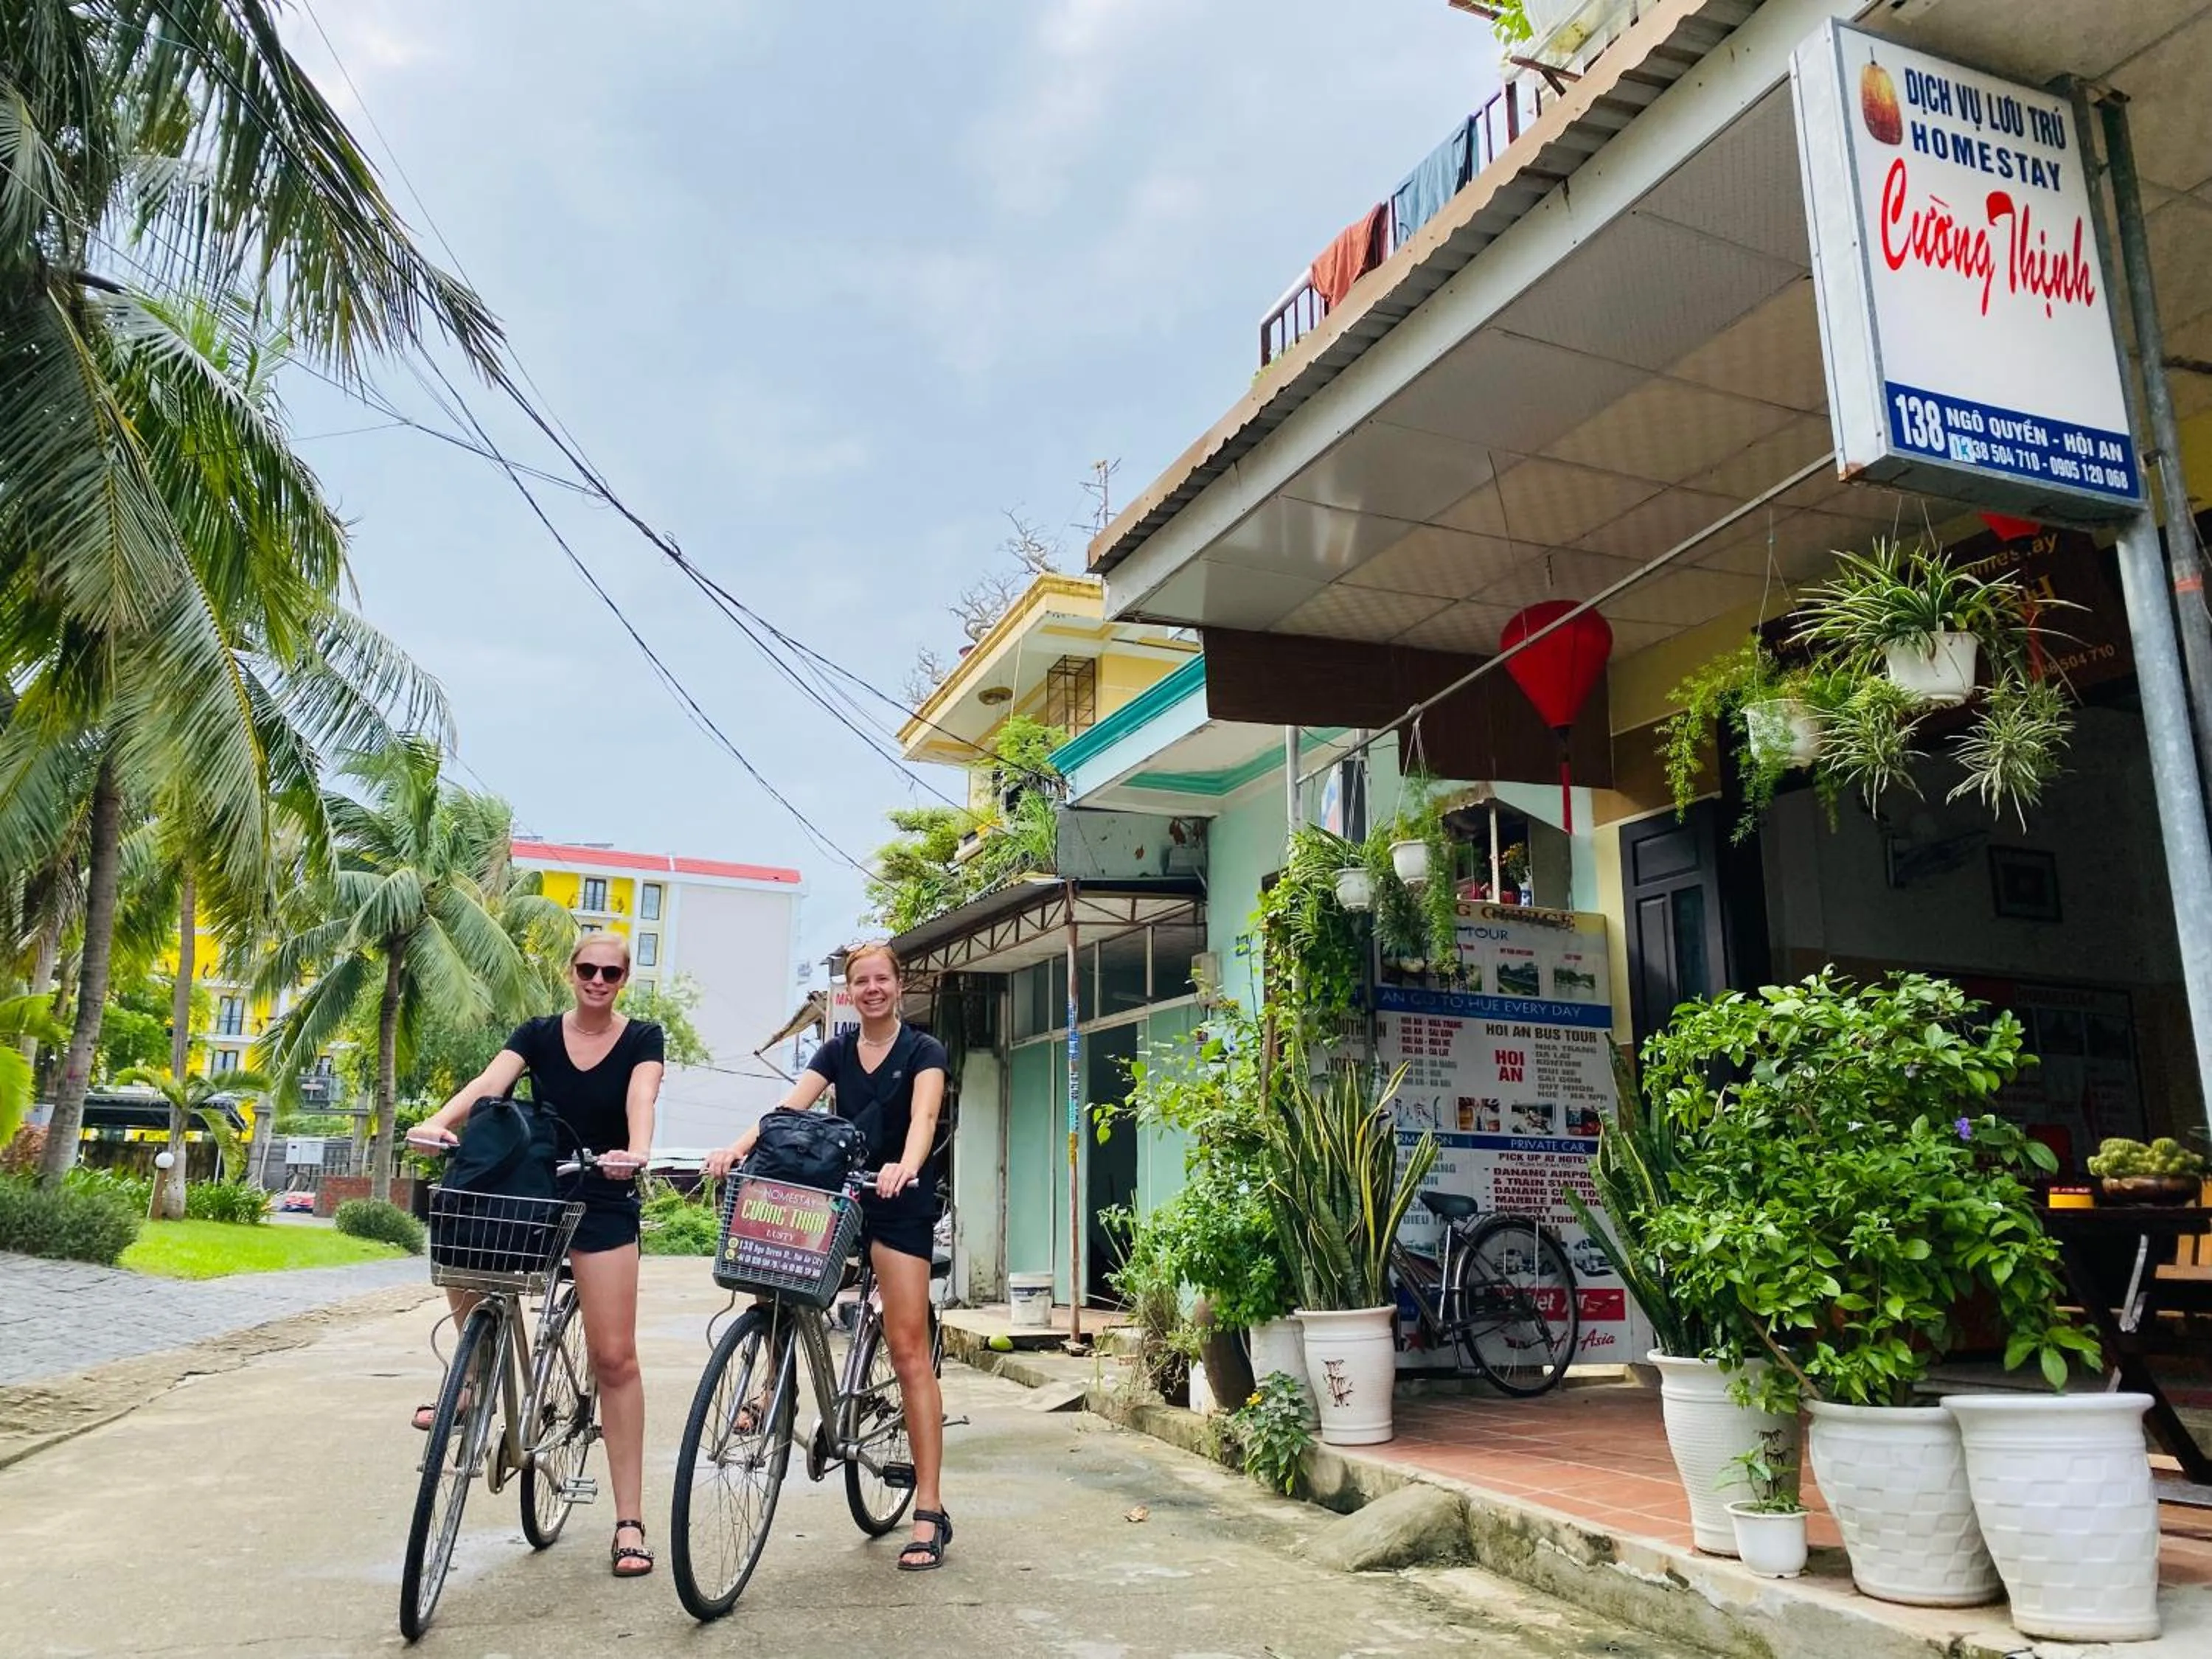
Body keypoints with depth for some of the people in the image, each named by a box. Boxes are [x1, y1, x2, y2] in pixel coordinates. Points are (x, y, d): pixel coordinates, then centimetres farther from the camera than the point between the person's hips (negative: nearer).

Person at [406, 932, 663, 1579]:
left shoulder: (642, 1038, -4)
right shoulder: (538, 1034, 0)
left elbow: (641, 1098, -22)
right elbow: (489, 1082, -17)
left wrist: (637, 1152, -43)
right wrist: (437, 1122, -36)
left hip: (603, 1204, -3)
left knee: (614, 1358, -6)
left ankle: (629, 1522, 1)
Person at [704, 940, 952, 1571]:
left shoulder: (924, 1051, -4)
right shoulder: (837, 1051, 8)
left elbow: (923, 1117, -22)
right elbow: (790, 1106, -7)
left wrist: (905, 1165, -43)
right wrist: (737, 1147, -26)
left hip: (899, 1203, -5)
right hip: (841, 1191, 5)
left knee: (908, 1349, -9)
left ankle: (930, 1512, -6)